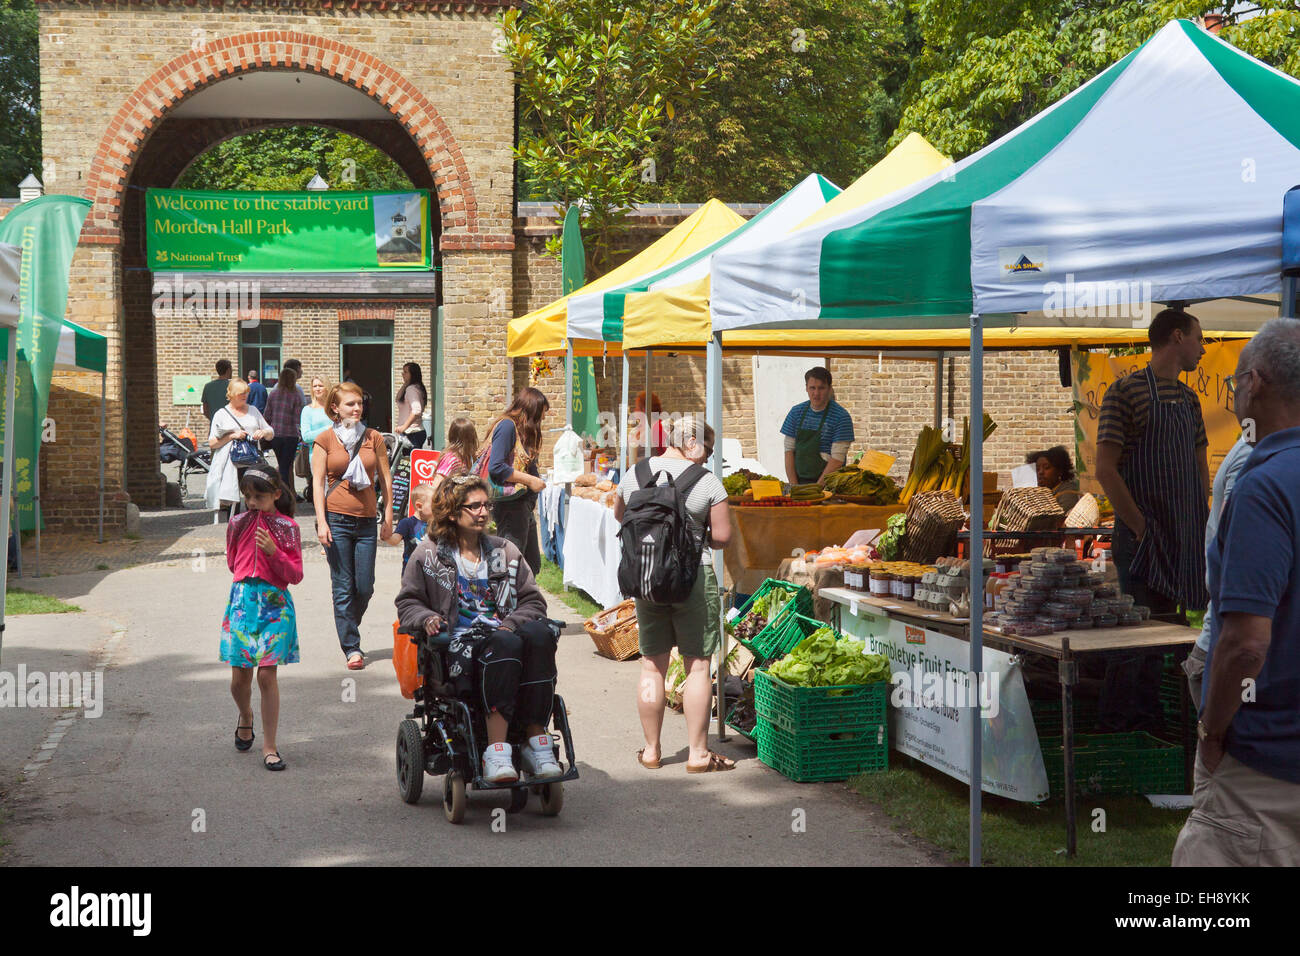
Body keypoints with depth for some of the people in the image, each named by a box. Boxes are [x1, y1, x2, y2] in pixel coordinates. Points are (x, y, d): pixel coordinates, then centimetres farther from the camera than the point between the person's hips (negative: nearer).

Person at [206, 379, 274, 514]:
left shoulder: (253, 410, 17)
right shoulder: (221, 414, 6)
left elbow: (271, 434, 20)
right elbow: (212, 443, 1)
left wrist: (263, 433, -2)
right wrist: (232, 436, -11)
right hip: (231, 466, -3)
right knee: (231, 502, -7)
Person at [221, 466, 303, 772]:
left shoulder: (287, 527, 1)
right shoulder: (238, 524, 9)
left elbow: (296, 574, -3)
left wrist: (273, 552, -14)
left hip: (274, 603, -3)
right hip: (242, 600, 3)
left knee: (267, 674, -8)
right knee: (239, 676, 3)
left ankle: (269, 746, 0)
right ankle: (245, 718, 36)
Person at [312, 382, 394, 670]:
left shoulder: (374, 438, 7)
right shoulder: (325, 439, 2)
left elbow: (386, 479, 10)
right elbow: (318, 481, -1)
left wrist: (388, 518, 6)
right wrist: (321, 522, -10)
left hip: (366, 519, 2)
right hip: (336, 519, -2)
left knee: (365, 587, 3)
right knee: (343, 587, -2)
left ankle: (348, 627, 29)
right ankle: (351, 648, 4)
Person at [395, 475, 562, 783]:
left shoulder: (505, 551, 21)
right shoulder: (428, 554, 14)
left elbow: (533, 601, 17)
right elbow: (408, 603, 13)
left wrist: (511, 623, -4)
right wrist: (426, 618, -10)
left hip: (504, 636, 3)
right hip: (459, 650, -3)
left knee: (539, 634, -33)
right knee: (506, 645, -38)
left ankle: (537, 743, -35)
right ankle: (495, 753, -45)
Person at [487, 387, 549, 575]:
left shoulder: (522, 430, 17)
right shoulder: (507, 426, -12)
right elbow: (496, 468, -21)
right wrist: (530, 480, -16)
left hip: (524, 506, 10)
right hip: (511, 506, -10)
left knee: (533, 565, 12)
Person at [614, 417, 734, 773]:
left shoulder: (634, 473, 3)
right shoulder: (706, 481, -9)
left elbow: (619, 514, 19)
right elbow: (722, 536, -7)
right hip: (692, 577, -4)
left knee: (652, 665, 12)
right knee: (698, 665, 4)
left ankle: (651, 750, 20)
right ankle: (698, 754, 7)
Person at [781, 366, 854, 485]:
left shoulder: (841, 416, -3)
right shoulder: (796, 412, 11)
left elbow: (837, 459, -7)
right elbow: (789, 450, 9)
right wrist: (794, 486, -1)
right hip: (799, 481, 3)